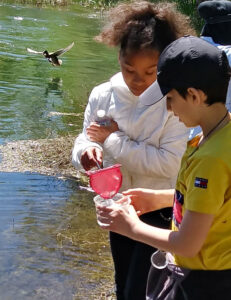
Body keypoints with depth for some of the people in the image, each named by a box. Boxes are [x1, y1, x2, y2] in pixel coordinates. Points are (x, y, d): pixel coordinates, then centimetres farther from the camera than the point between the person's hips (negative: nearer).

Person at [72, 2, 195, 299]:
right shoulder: (104, 95, -9)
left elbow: (170, 163, -27)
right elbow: (85, 139, -1)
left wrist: (113, 139, -24)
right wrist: (88, 150, -27)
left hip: (159, 211, -5)